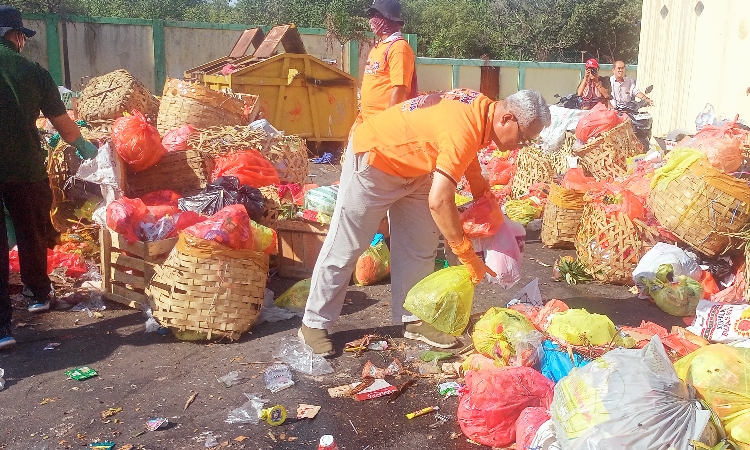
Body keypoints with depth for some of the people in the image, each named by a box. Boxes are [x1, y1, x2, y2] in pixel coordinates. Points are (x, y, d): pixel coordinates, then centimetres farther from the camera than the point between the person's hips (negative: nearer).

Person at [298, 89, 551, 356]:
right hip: (372, 158, -9)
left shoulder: (482, 109, -7)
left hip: (411, 167, 9)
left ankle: (413, 318, 18)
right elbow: (438, 201, -37)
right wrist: (467, 256, -28)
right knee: (345, 247, -1)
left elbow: (469, 162, 16)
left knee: (420, 246, 8)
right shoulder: (464, 130, -34)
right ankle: (314, 323, 12)